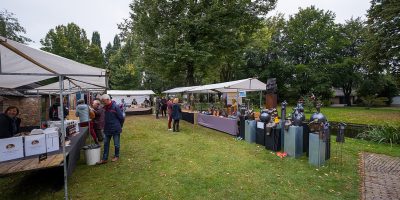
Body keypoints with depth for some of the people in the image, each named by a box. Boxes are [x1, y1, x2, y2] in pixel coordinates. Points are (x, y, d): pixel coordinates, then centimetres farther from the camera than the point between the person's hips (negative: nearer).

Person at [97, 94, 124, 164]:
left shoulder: (115, 107, -19)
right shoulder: (105, 107, 4)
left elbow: (121, 118, -13)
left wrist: (119, 126, -1)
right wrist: (105, 126, 14)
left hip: (116, 129, -7)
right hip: (107, 129, 7)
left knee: (116, 144, 8)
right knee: (106, 144, 11)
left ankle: (116, 156, 27)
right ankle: (104, 159, 20)